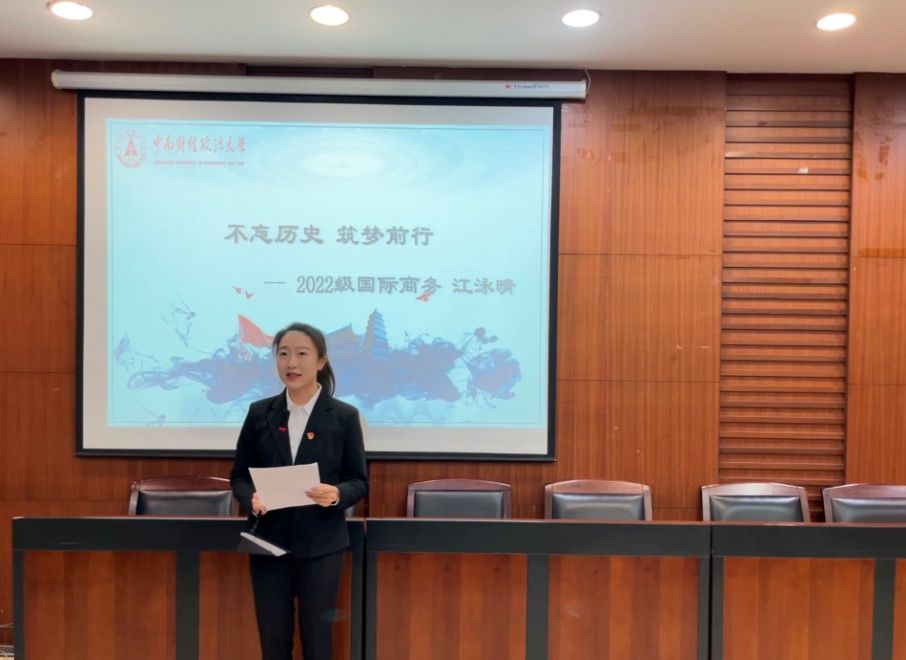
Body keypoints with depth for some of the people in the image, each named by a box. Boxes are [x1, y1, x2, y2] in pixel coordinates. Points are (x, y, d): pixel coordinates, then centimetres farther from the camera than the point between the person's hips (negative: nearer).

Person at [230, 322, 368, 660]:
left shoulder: (344, 415, -4)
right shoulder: (259, 413, 2)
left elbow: (359, 481, -1)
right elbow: (239, 475, 6)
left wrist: (337, 494, -22)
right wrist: (252, 499, -15)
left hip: (321, 546, -2)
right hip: (269, 543, 2)